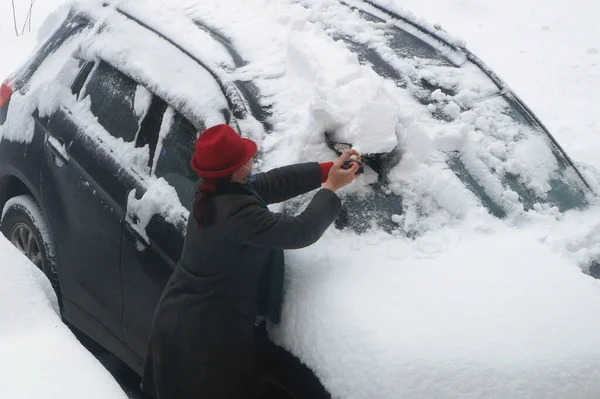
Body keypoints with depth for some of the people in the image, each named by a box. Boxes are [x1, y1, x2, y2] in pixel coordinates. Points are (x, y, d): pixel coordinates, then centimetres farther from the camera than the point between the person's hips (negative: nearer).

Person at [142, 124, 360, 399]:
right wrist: (330, 189, -8)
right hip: (211, 333, -9)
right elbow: (301, 232, -21)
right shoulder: (239, 213, -28)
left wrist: (325, 170, 1)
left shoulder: (211, 193, 0)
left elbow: (272, 183, 5)